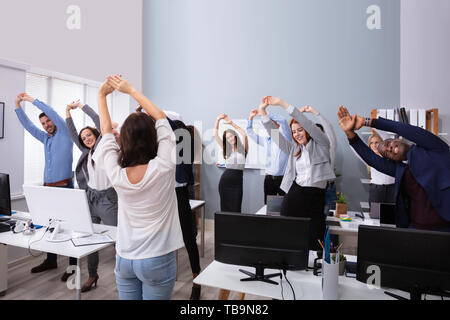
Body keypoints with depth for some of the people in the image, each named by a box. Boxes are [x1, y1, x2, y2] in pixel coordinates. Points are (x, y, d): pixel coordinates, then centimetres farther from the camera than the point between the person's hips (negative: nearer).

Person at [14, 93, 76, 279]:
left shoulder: (64, 134, -1)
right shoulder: (45, 138, 18)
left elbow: (52, 113, -10)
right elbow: (28, 125, 20)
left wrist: (32, 100, -4)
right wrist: (18, 106, 13)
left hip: (64, 187, -8)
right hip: (47, 187, 8)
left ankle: (73, 265, 1)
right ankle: (51, 260, 28)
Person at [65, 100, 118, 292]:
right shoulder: (86, 152, 15)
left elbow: (98, 120, -6)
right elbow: (72, 134, 20)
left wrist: (81, 106, 5)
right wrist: (68, 111, 18)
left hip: (107, 197, -6)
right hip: (90, 197, 6)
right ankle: (92, 276, 28)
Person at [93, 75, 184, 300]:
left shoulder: (117, 174, -14)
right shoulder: (163, 168, -21)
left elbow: (106, 130, 3)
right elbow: (160, 117, -7)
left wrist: (102, 95, 14)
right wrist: (131, 90, 1)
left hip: (124, 260, 3)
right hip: (157, 261, -3)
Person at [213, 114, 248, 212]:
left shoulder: (243, 149, 3)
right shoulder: (226, 150, 10)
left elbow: (244, 135, -14)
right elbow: (215, 135, 5)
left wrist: (231, 123, -13)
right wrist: (218, 120, -5)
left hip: (237, 181, -2)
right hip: (225, 180, 2)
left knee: (236, 209, 1)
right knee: (225, 208, 8)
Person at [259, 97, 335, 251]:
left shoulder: (321, 144, 6)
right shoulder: (294, 149, 18)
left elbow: (307, 123, -7)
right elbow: (275, 134, 13)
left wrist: (283, 103, -10)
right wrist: (263, 111, 4)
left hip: (315, 199, -3)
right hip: (293, 196, 4)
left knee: (312, 246, 0)